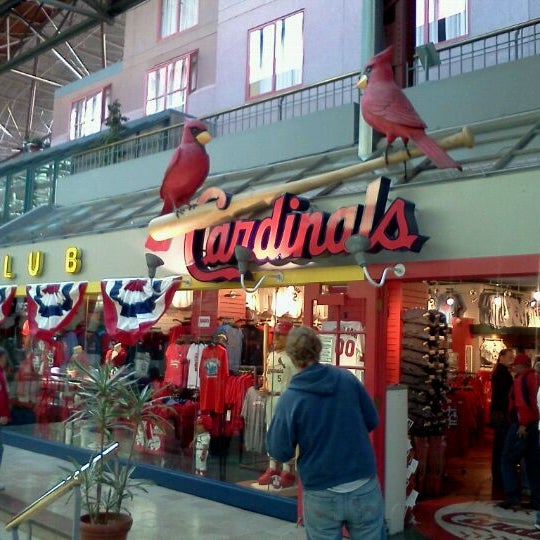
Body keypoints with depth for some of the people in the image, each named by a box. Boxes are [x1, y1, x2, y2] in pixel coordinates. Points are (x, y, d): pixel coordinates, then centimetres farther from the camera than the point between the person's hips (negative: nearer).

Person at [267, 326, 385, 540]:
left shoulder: (290, 398, -13)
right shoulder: (347, 378, -5)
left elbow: (280, 452, -7)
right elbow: (372, 422, 7)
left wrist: (277, 420, 9)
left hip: (321, 496, -1)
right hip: (365, 489, 2)